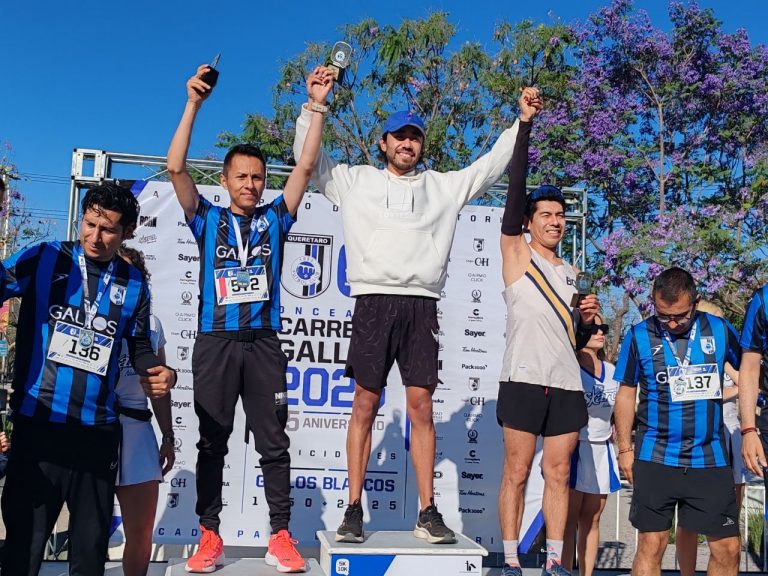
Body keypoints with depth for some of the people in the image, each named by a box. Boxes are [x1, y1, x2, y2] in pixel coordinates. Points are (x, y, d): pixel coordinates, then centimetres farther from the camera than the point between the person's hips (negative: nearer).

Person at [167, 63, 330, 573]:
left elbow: (306, 166, 4)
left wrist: (317, 105, -2)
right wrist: (194, 104, -11)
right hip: (215, 343, 0)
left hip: (264, 343, 1)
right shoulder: (208, 219, 8)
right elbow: (176, 168, -4)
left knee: (274, 444, 2)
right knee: (212, 444, 4)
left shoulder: (274, 219, 11)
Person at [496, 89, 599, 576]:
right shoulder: (516, 253, 3)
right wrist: (525, 124, -15)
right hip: (524, 380, -5)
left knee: (559, 473, 7)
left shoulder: (572, 273, 18)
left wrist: (589, 319, 0)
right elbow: (516, 189, -10)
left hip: (567, 383, 5)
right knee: (517, 472, 0)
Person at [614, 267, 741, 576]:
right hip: (655, 458, -1)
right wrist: (625, 448, 3)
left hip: (710, 458, 2)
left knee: (727, 548, 4)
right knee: (651, 544, 2)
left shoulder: (719, 330, -1)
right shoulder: (639, 336, -3)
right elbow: (626, 393, 5)